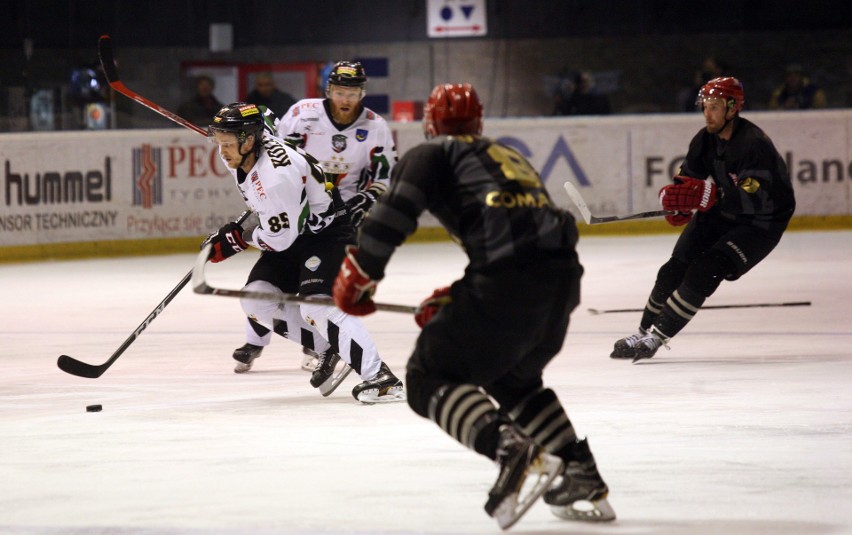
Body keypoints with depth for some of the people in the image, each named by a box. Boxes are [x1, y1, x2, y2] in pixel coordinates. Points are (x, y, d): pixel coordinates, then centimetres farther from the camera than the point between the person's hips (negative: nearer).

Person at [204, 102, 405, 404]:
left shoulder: (277, 173, -32)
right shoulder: (241, 160, -3)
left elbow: (278, 238, -27)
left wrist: (240, 237, -13)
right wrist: (234, 236, 19)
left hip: (327, 234, -10)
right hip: (293, 236, 10)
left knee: (317, 307, -27)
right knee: (256, 298, -3)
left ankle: (379, 377, -32)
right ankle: (328, 352, 6)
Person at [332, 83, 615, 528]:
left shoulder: (432, 154, 14)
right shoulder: (509, 157, 35)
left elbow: (396, 209, -3)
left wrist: (358, 274, 6)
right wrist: (452, 301, 39)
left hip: (509, 277, -7)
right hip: (563, 274, 7)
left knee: (430, 377, 1)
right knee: (513, 378, 30)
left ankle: (507, 445, -25)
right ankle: (582, 477, 22)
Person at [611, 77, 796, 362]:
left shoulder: (754, 144, -29)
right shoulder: (706, 139, -5)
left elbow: (755, 200, -36)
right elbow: (688, 178, 2)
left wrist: (709, 195, -45)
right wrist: (678, 201, -21)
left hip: (762, 222, -8)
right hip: (721, 214, 8)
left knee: (706, 271, -20)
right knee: (676, 268, -2)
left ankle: (658, 336, -14)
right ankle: (644, 332, 10)